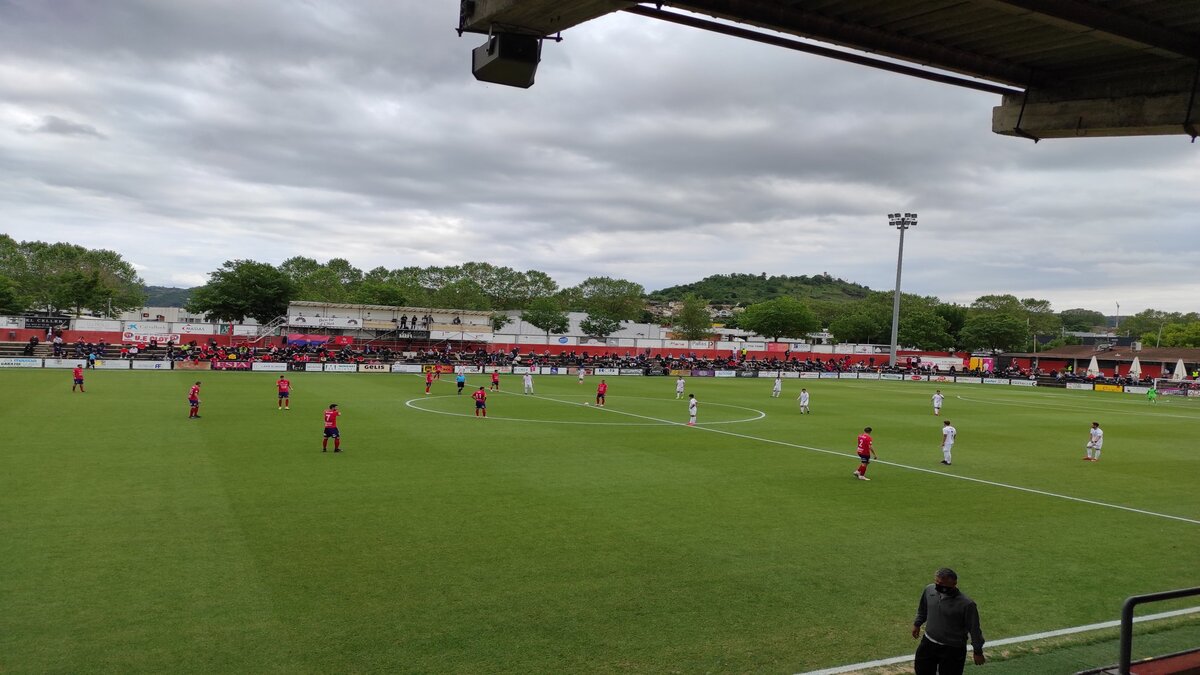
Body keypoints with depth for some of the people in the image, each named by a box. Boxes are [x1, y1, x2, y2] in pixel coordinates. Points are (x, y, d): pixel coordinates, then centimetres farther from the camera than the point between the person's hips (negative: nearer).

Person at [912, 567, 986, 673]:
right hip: (928, 643, 5)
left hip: (953, 650, -5)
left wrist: (978, 652, -6)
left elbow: (974, 629, -13)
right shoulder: (929, 590, -10)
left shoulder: (966, 604, -25)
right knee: (921, 670, 19)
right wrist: (917, 624, 22)